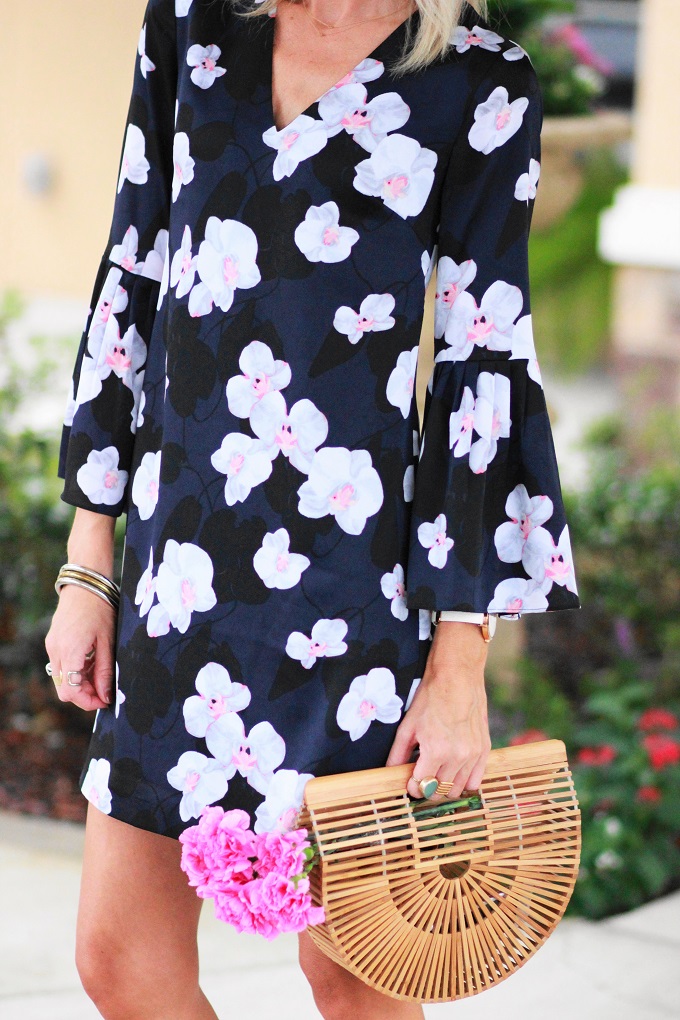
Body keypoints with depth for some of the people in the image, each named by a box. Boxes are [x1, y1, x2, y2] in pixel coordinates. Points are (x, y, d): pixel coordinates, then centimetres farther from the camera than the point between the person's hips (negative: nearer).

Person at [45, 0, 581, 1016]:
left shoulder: (482, 83, -3)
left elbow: (484, 369, -4)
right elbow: (131, 285, 13)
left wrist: (460, 668, -7)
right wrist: (88, 566, 10)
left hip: (348, 565, -4)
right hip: (178, 562, 5)